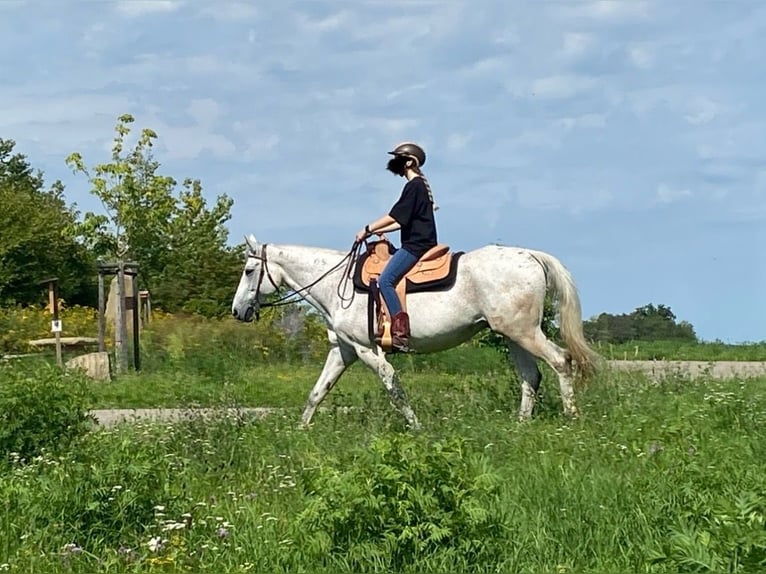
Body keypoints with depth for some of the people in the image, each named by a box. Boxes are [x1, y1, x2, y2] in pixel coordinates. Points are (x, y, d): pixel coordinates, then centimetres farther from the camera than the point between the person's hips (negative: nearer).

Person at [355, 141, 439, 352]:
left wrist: (368, 229, -9)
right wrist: (380, 230, 18)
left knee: (385, 280, -20)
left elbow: (395, 216, -16)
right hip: (418, 242, 11)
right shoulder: (420, 185, 21)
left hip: (416, 245, -11)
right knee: (387, 279, 14)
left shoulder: (414, 186, -11)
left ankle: (401, 332, -27)